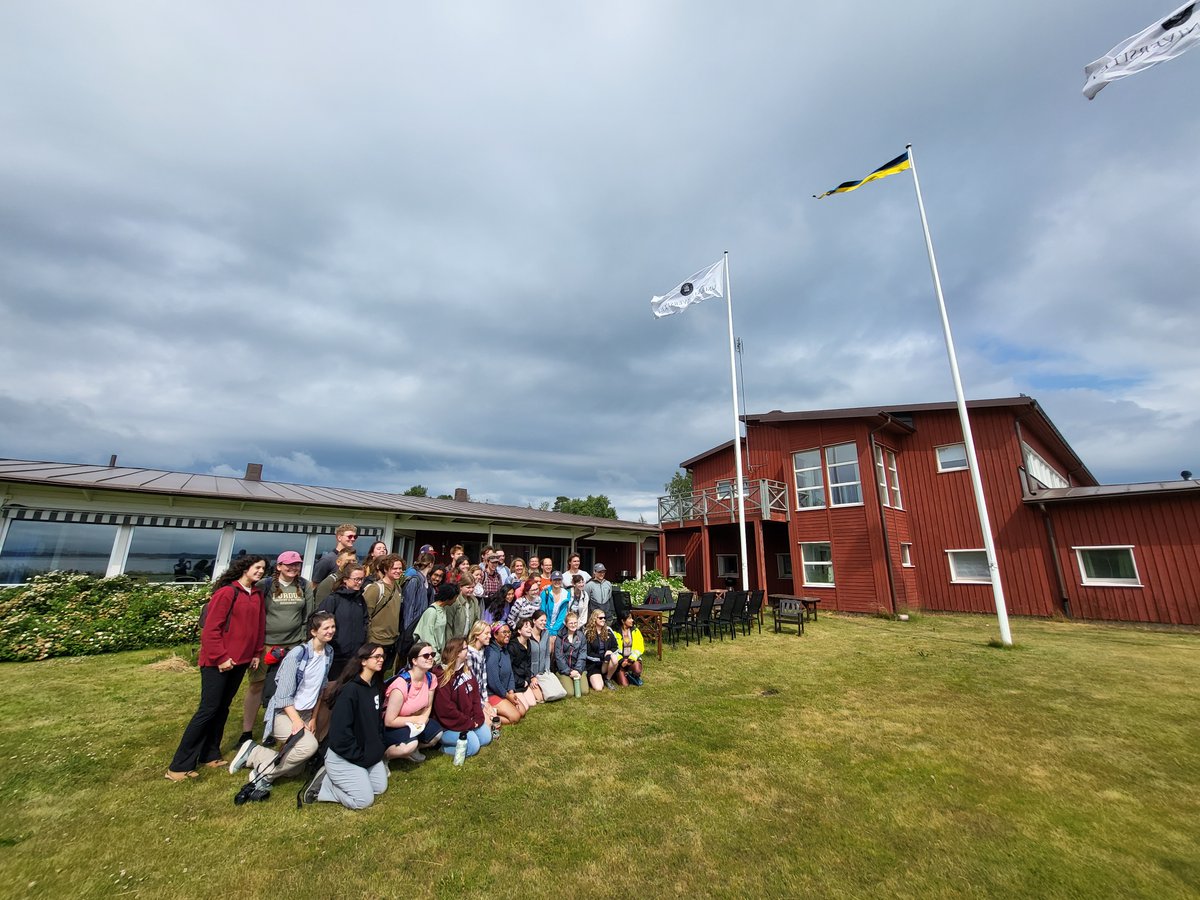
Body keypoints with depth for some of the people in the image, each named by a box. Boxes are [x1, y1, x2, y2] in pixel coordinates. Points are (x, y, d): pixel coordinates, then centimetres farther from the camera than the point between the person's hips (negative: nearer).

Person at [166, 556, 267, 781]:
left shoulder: (257, 595, 7)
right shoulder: (226, 592, -15)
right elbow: (211, 628, -16)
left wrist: (256, 653, 10)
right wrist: (220, 657, -17)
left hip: (240, 661, 7)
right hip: (217, 662, -7)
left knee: (223, 708, 14)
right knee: (208, 709, -2)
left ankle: (209, 755, 25)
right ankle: (180, 766, 11)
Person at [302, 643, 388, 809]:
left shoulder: (374, 686, 3)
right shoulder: (350, 690, -25)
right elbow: (340, 730, -25)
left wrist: (378, 748, 4)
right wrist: (359, 757, -18)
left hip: (369, 753, 9)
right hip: (343, 756, -8)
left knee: (380, 787, 10)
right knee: (364, 800, -7)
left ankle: (334, 779, 18)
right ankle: (321, 785, 7)